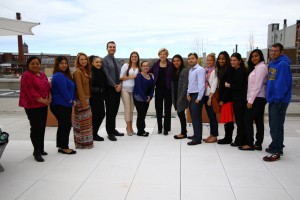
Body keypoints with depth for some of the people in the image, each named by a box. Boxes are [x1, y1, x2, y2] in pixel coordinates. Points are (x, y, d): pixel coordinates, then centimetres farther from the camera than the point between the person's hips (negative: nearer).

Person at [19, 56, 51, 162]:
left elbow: (48, 87, 15)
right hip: (32, 106, -7)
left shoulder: (42, 75, 12)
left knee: (42, 127, 12)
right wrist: (42, 100, -18)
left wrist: (49, 97, -3)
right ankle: (36, 152, 7)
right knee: (35, 128, -3)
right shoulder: (27, 76, -11)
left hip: (43, 105, 7)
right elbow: (30, 91, -18)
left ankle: (41, 149, 24)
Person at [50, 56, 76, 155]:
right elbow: (63, 91, -22)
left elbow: (69, 89, 20)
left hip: (64, 105, 11)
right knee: (66, 125, -5)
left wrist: (71, 100, 10)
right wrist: (71, 101, -12)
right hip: (60, 105, -11)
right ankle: (64, 147, 3)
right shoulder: (59, 76, -17)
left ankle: (62, 146, 23)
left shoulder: (65, 75, 17)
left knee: (63, 126, 15)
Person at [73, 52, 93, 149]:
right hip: (81, 100, -8)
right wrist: (83, 102, -19)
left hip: (86, 99, 8)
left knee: (87, 121, 12)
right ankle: (82, 143, 8)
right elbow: (79, 88, -17)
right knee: (82, 122, -1)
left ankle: (86, 141, 22)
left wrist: (87, 100, 10)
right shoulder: (77, 71, -13)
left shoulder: (85, 71, 13)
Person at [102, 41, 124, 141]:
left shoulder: (117, 61, 16)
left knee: (115, 110, 10)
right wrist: (115, 85, -13)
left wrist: (120, 84, -4)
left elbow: (120, 74, 13)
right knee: (110, 110, -3)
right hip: (109, 89, -6)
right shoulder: (105, 60, -5)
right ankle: (110, 132, 4)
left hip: (118, 88, 6)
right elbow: (106, 75, -13)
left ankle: (113, 129, 20)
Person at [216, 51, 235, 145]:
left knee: (228, 119, -3)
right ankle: (228, 137, 17)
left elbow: (228, 86, -15)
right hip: (222, 97, 8)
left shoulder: (229, 69, -11)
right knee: (226, 119, 11)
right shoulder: (221, 70, 15)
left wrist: (223, 99, -14)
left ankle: (228, 138, 4)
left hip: (227, 98, -8)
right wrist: (220, 98, 7)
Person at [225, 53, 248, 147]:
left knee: (239, 119, -3)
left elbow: (239, 85, -18)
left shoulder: (241, 71, -11)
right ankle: (242, 140, 19)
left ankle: (240, 141, 5)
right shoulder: (235, 71, 15)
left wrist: (229, 85, -6)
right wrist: (230, 85, -1)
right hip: (237, 98, 9)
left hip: (240, 98, -9)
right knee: (239, 119, 12)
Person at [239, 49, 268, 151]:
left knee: (248, 120, -6)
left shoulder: (261, 67, -10)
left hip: (257, 98, -9)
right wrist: (250, 99, 8)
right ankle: (258, 144, 12)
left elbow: (258, 85, -16)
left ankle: (250, 144, -1)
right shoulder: (256, 67, 19)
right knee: (258, 121, 8)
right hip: (258, 98, 9)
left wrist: (251, 100, -17)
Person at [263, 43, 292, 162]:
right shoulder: (272, 64, 13)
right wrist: (270, 96, 15)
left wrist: (277, 98, -20)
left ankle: (276, 152, 2)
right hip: (272, 99, 10)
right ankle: (276, 146, 31)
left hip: (279, 101, -10)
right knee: (273, 125, 18)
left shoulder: (283, 64, -16)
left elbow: (282, 84, -21)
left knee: (276, 126, -5)